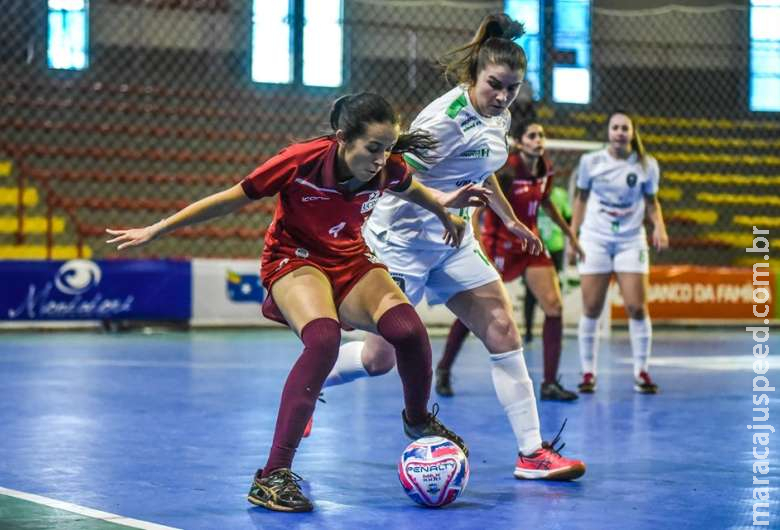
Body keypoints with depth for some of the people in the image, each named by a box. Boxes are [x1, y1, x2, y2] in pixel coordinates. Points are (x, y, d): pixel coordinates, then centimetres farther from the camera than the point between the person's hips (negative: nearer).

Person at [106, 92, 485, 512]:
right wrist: (156, 230, -11)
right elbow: (231, 199, -16)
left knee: (407, 329, -25)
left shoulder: (388, 169, -17)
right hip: (294, 258, -4)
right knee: (324, 338, -35)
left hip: (350, 258, 4)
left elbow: (410, 189, 11)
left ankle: (418, 421, 9)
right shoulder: (301, 162, -28)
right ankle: (272, 475, -30)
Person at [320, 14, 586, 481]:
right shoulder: (447, 117, -23)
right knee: (380, 358, -2)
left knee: (503, 330, -4)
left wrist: (510, 219, 28)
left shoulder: (499, 118, 3)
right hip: (403, 239, -8)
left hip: (453, 241, 8)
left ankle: (532, 452, -2)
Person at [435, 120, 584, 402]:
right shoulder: (505, 169, -20)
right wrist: (476, 239, -34)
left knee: (554, 306, -9)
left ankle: (550, 384, -4)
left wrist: (569, 233, 22)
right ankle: (443, 371, 24)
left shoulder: (546, 169, 0)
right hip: (499, 244, -6)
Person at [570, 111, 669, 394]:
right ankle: (588, 372, 9)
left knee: (637, 307, -7)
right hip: (595, 240, 0)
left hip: (631, 242, 0)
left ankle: (641, 372, 3)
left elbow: (651, 201, 9)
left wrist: (659, 226, -9)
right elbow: (581, 199, 9)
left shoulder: (647, 165, 0)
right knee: (591, 309, -1)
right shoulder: (590, 162, 0)